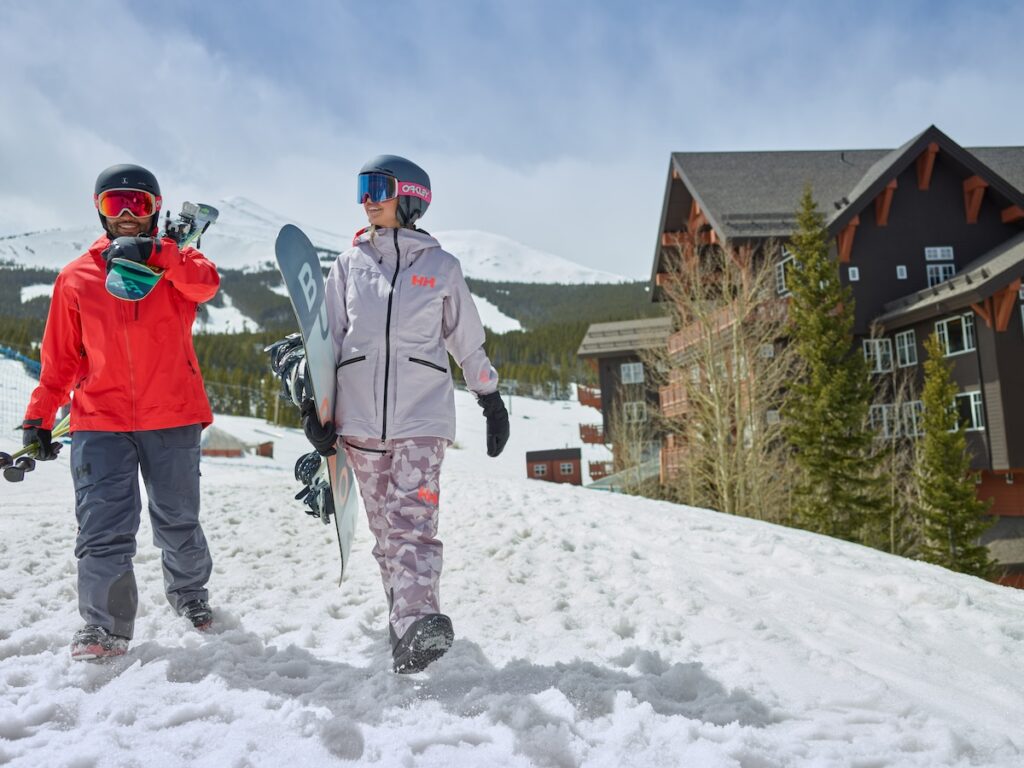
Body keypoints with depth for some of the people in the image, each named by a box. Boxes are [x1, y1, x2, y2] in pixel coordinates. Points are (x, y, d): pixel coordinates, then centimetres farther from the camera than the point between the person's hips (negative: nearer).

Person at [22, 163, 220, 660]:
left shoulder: (175, 261, 6)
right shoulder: (76, 277, 8)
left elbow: (206, 283, -19)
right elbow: (59, 358, 11)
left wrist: (153, 253, -32)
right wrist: (39, 416, 8)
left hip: (173, 419, 0)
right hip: (100, 422, 0)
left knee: (178, 522, 12)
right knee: (103, 529, -7)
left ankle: (188, 590, 36)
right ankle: (104, 625, 5)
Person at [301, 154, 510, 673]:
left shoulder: (441, 266, 7)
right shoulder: (348, 265, 13)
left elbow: (468, 341, 15)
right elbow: (326, 338, 13)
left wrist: (491, 399, 19)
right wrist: (312, 404, 4)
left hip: (422, 415, -3)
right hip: (360, 417, 3)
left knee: (412, 520, -16)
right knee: (386, 528, 7)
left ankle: (415, 624, -25)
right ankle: (407, 620, 19)